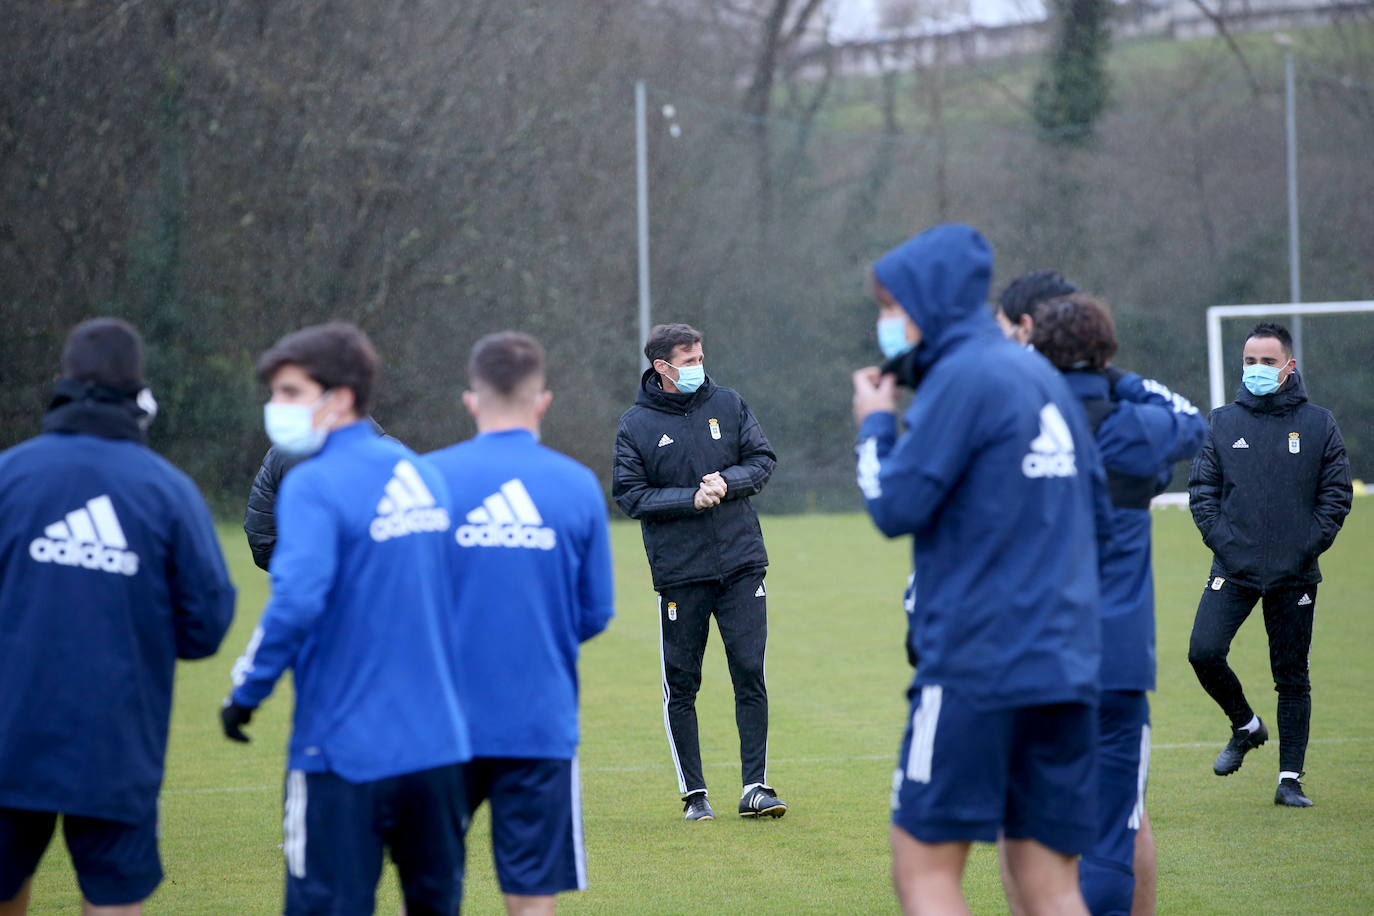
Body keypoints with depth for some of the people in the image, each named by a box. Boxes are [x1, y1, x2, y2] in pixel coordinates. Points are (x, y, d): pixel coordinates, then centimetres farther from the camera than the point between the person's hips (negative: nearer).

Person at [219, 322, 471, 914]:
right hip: (439, 743, 7)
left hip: (347, 749, -7)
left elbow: (296, 601, -24)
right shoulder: (424, 475, 11)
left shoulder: (314, 486, -13)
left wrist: (246, 690, -13)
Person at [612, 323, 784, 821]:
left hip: (741, 562, 2)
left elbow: (762, 459, 8)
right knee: (681, 686, 3)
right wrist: (691, 498, -16)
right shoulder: (636, 424, -1)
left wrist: (728, 481, -11)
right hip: (678, 572, -2)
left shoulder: (729, 405, 7)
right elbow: (630, 494, -5)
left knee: (751, 674, -3)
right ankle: (693, 792, 12)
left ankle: (755, 787, 2)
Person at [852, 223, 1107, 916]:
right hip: (1066, 664, 8)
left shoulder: (963, 378, -9)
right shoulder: (1044, 377, 15)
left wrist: (874, 425, 6)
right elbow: (1095, 504, 20)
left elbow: (896, 505, -10)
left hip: (976, 664, -8)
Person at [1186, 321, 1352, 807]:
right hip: (1233, 570, 1)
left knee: (1292, 677, 4)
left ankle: (1290, 779, 14)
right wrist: (1221, 539, -8)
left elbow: (1336, 494, 3)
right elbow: (1201, 489, 7)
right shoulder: (1221, 422, 6)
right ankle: (1245, 726, 11)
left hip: (1295, 574, -1)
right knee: (1204, 652, -17)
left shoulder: (1319, 424, 4)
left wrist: (1308, 546, -8)